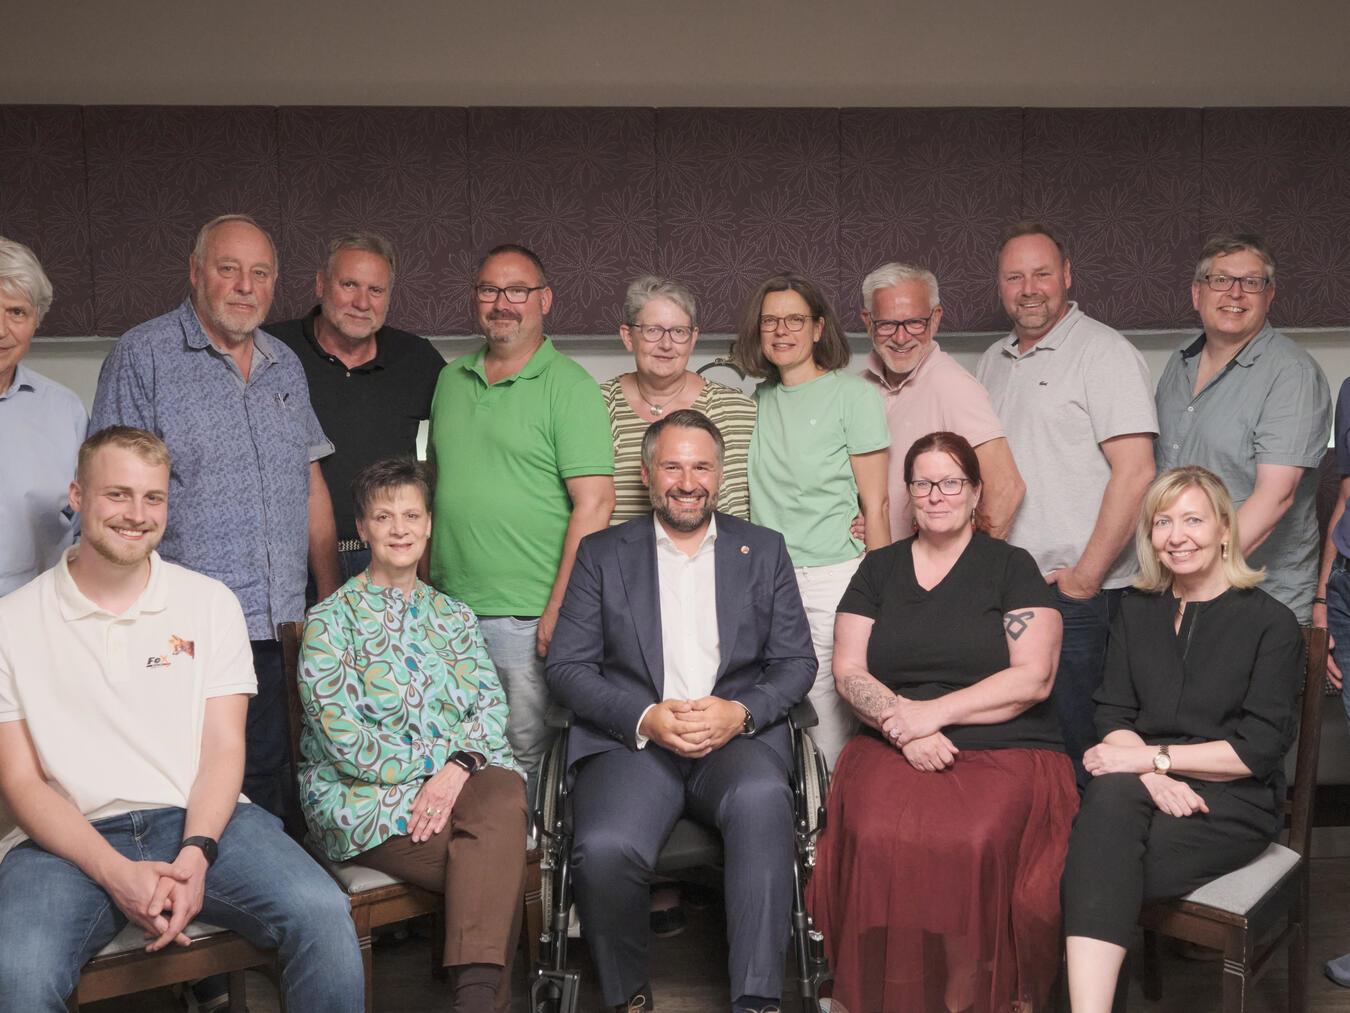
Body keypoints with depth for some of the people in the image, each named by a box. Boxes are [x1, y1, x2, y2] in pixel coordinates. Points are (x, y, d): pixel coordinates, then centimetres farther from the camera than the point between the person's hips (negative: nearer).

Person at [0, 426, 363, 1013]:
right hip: (69, 840, -1)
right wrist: (117, 874, -15)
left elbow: (224, 750, 4)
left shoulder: (209, 602, 11)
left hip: (200, 819, 2)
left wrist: (194, 855, -14)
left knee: (321, 913, -25)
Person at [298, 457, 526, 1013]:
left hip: (460, 779, 4)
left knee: (504, 796, -34)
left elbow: (492, 703, 4)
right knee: (499, 868, -29)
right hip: (364, 797, -3)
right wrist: (440, 757, -12)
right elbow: (343, 739, -9)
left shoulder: (453, 615, 16)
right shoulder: (331, 620, 1)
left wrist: (459, 767, -16)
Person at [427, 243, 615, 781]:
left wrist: (559, 611, -16)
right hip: (446, 611, 6)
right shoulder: (451, 380, 13)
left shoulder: (569, 386, -6)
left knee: (527, 760, 2)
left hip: (528, 617, -6)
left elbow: (594, 503, -12)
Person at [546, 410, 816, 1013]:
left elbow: (797, 662, 11)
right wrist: (645, 718, -11)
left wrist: (741, 713, -9)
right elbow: (566, 666, 5)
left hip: (737, 738, 1)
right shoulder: (602, 555, 13)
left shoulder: (764, 551, 17)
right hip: (631, 739, 0)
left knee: (762, 798, -35)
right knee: (605, 848, -30)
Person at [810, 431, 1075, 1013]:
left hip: (1006, 752, -2)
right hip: (892, 748, 2)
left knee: (975, 844, -33)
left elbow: (1032, 679, -2)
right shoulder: (879, 570, 16)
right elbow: (848, 673, 9)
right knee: (878, 839, -30)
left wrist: (935, 712, -10)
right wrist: (902, 727, -9)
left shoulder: (1011, 567, 8)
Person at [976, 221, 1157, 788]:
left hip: (1076, 594, -6)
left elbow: (1135, 472, -14)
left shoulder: (1105, 353, -6)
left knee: (1075, 753, -4)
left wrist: (1085, 577, -15)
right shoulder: (993, 362, 16)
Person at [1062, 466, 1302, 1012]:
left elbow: (1261, 748, -6)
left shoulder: (1271, 623, 1)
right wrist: (1153, 776, -14)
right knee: (1111, 795, -35)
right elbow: (1113, 716, 7)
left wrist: (1152, 755, -13)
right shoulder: (1137, 612, 16)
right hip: (1147, 788, 3)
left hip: (1234, 800, -3)